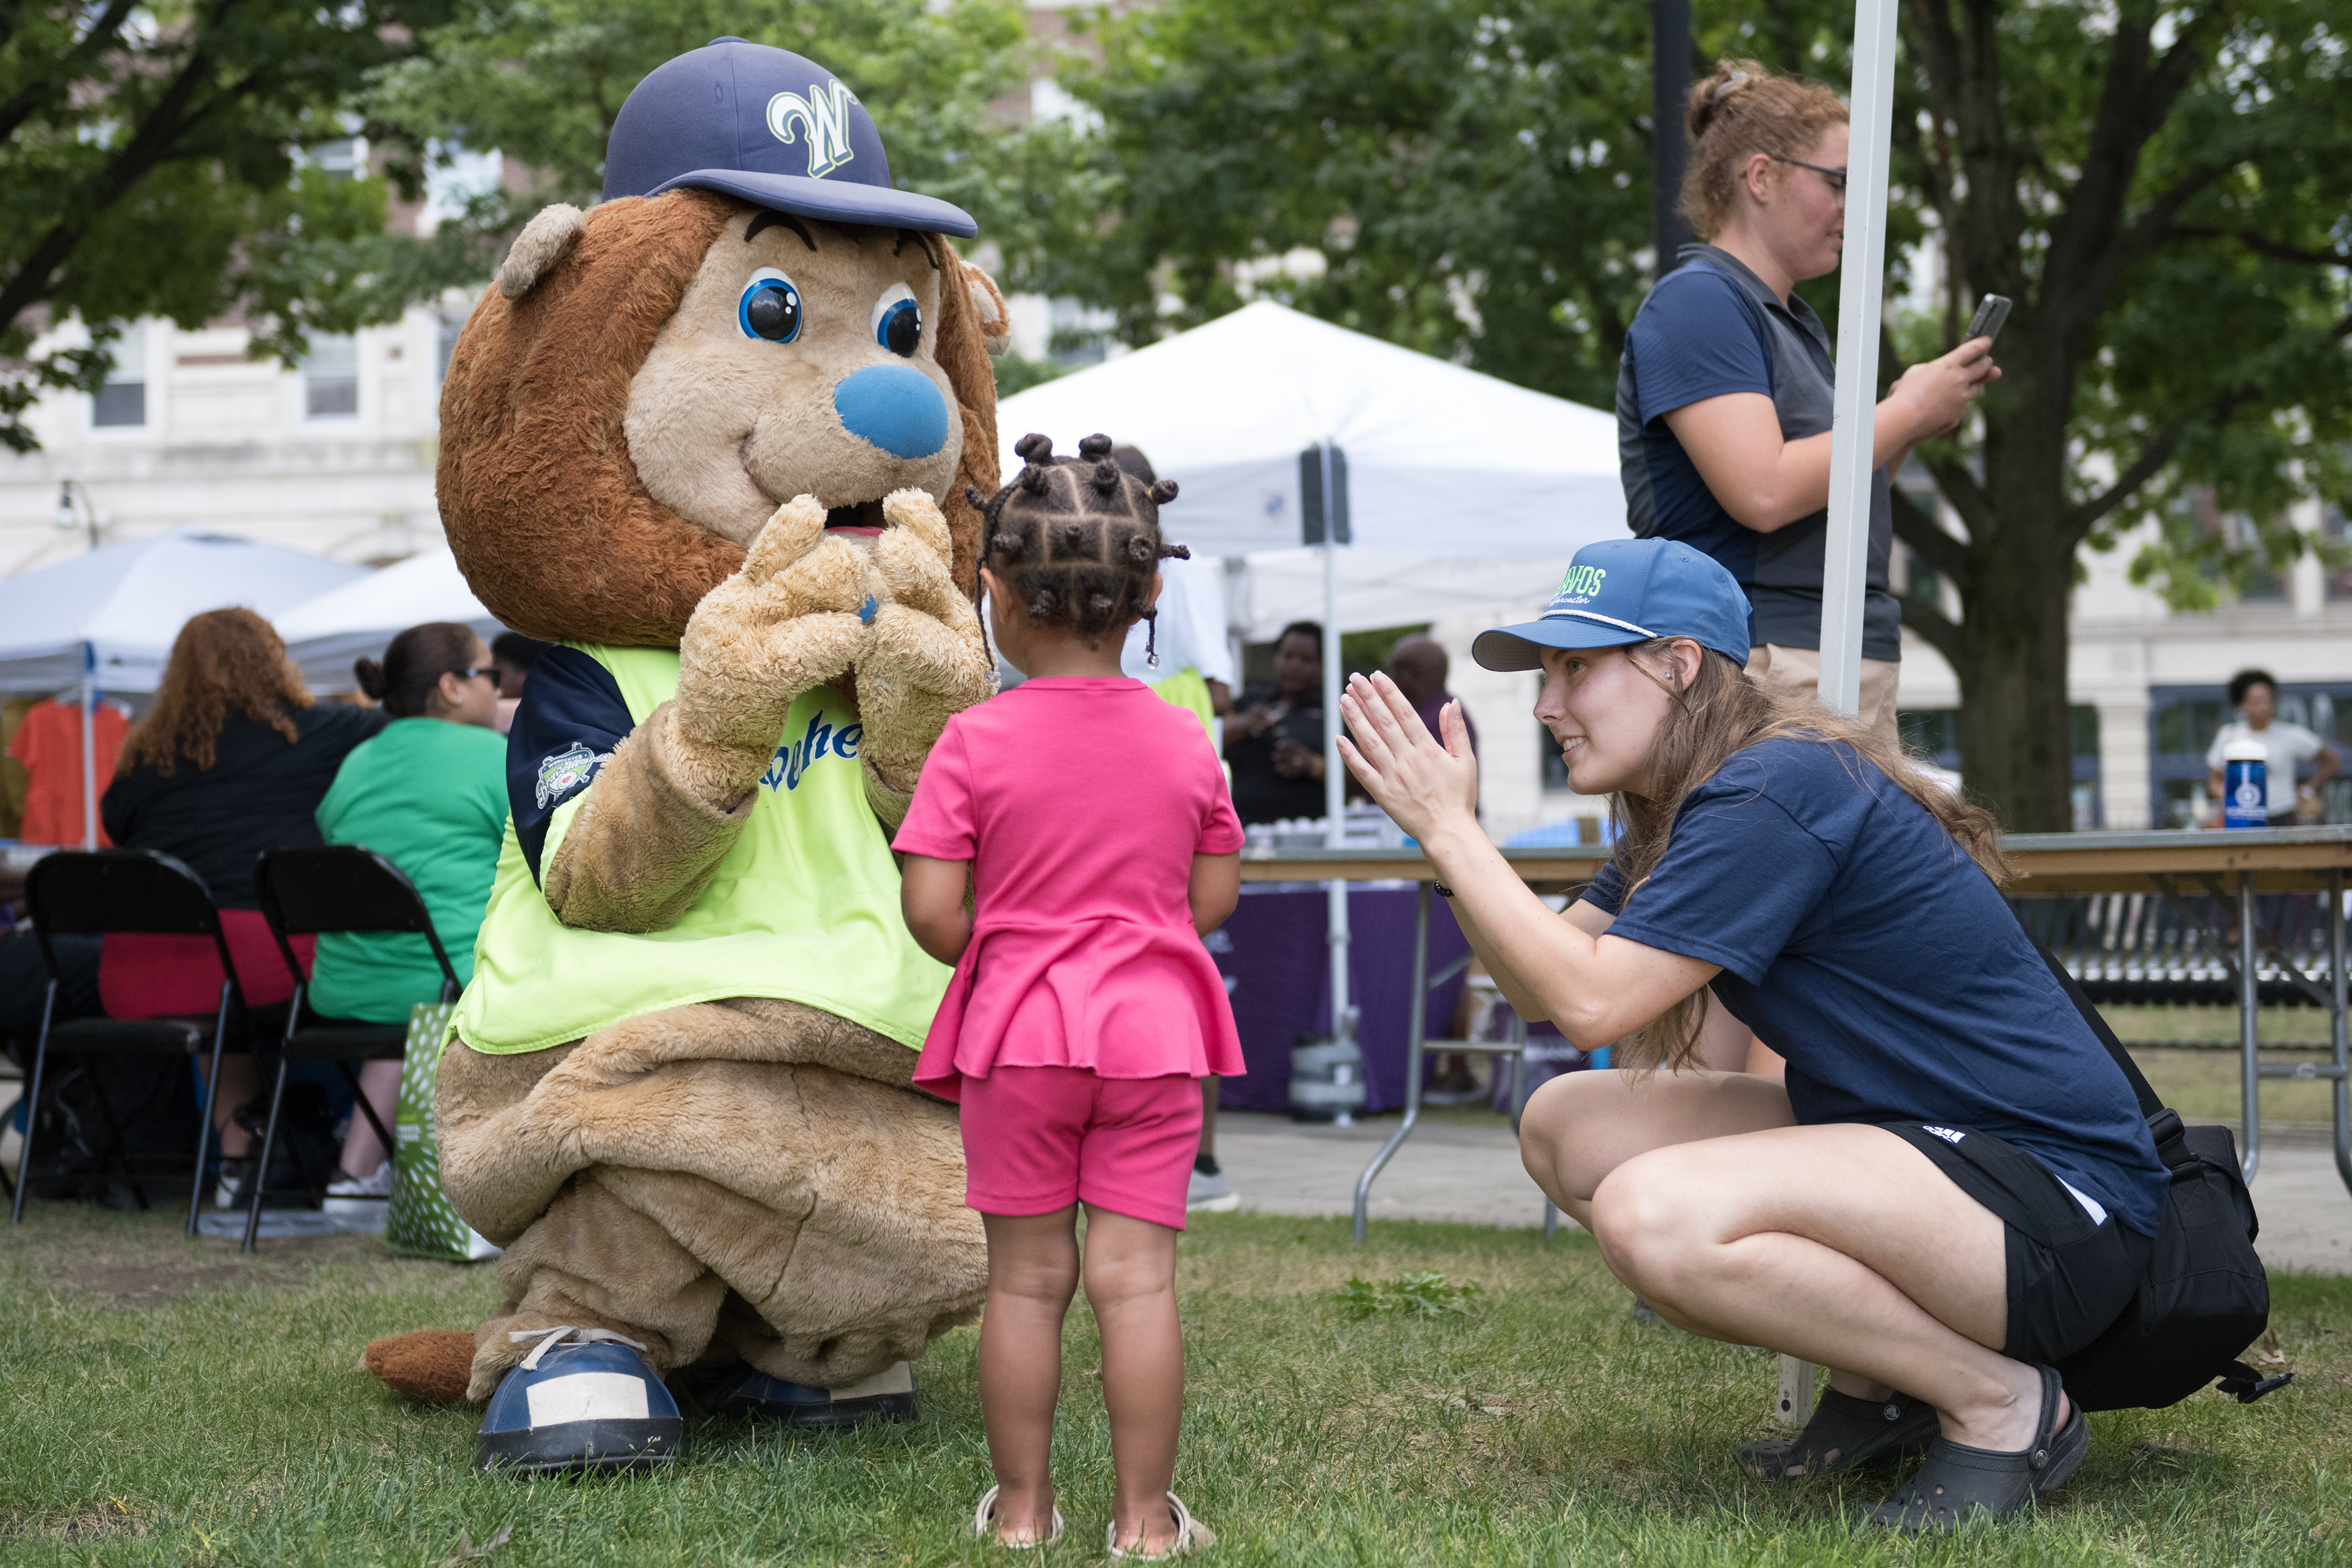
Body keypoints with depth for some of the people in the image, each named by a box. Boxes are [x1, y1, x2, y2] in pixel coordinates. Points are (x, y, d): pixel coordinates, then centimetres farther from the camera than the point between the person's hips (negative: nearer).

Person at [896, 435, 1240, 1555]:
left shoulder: (974, 743, -8)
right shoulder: (1182, 742, 1)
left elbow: (929, 908, -11)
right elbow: (1214, 896, 6)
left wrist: (989, 956, 9)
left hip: (1019, 1033, -1)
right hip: (1154, 1023, 1)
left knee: (1026, 1275, 8)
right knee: (1136, 1275, 2)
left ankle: (1022, 1504, 16)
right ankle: (1143, 1516, 4)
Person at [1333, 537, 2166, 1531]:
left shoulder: (1774, 793, -19)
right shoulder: (1682, 811, 12)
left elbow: (1592, 1001, -23)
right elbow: (1538, 989, 11)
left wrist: (1448, 824, -16)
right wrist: (1446, 831, -1)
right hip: (1917, 1146, 10)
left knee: (1652, 1212, -30)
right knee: (1563, 1128, 4)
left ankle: (2003, 1403, -10)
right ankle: (1873, 1384, 9)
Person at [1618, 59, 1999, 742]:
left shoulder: (1797, 320, 22)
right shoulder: (1696, 302, -7)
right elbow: (1763, 493, -20)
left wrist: (1908, 428, 9)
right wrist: (1906, 412, -8)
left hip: (1856, 666, 9)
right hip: (1758, 667, -9)